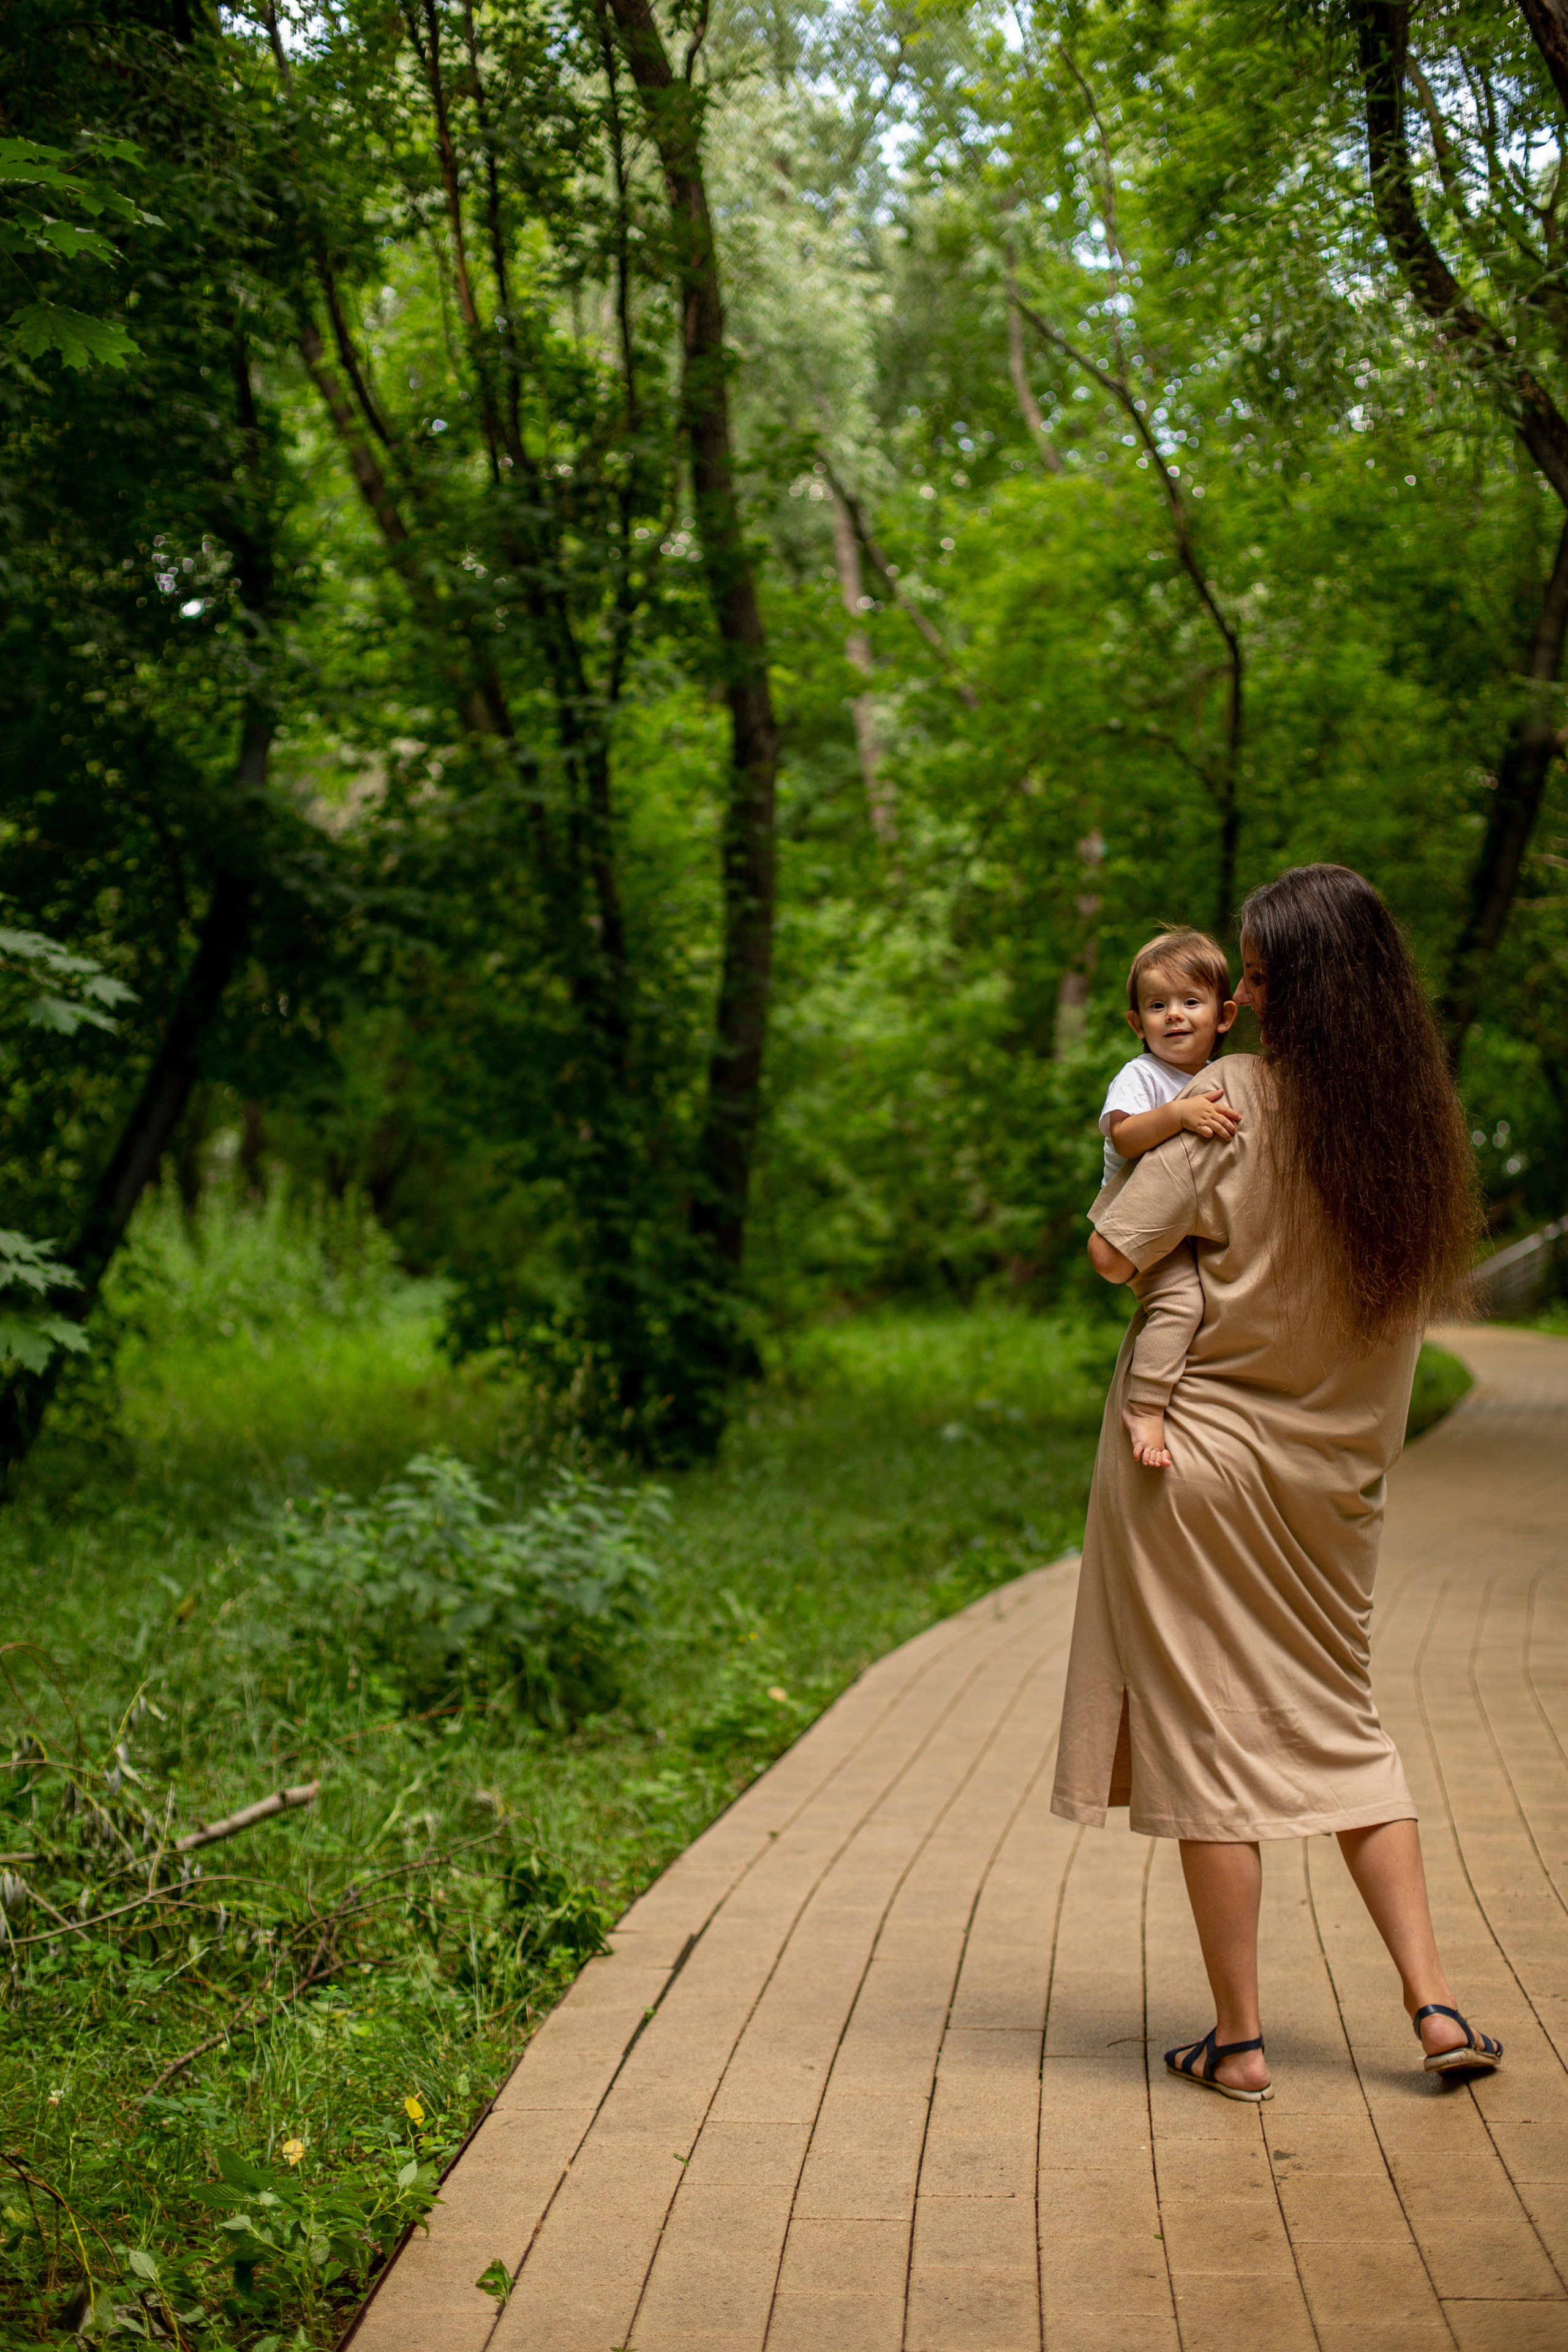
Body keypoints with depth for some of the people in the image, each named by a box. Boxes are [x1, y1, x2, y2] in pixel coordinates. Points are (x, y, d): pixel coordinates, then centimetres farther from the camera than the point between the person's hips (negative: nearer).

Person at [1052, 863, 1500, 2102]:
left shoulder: (1238, 1096, -16)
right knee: (1341, 1721, 19)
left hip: (1199, 1452, -5)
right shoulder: (1423, 1119, 0)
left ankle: (1239, 2038, 11)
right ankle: (1434, 2001, 13)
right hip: (1335, 1468, 5)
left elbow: (1115, 1252, -16)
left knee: (1208, 1733, 4)